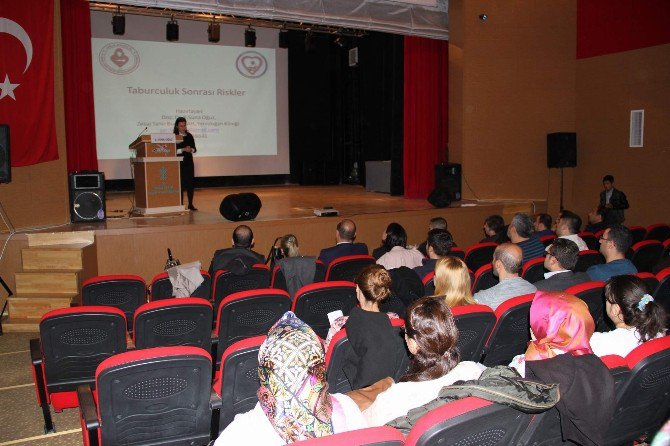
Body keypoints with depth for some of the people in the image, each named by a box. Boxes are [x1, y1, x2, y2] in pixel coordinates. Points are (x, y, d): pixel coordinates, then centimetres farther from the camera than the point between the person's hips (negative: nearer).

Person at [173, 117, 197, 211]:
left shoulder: (189, 136, 10)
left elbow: (194, 149, 9)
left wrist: (191, 149, -12)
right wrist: (183, 150, -19)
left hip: (189, 162, 4)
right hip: (179, 162, -4)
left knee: (190, 183, 5)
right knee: (180, 183, -4)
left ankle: (190, 204, 12)